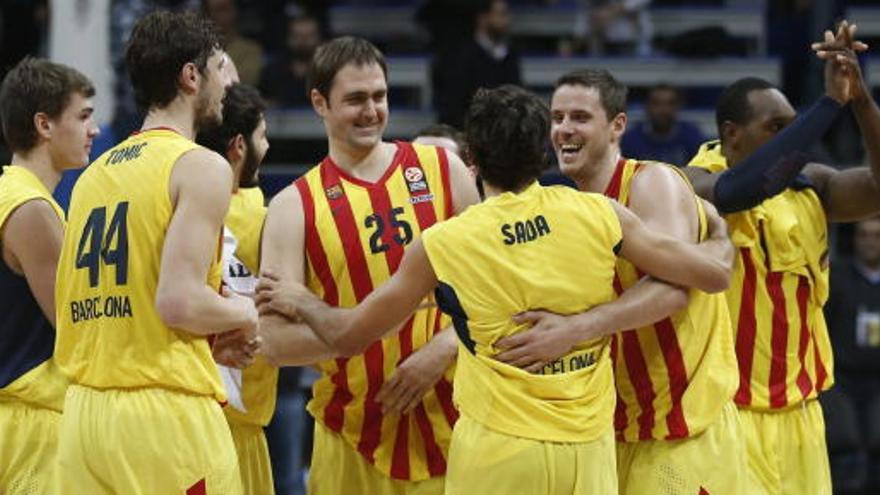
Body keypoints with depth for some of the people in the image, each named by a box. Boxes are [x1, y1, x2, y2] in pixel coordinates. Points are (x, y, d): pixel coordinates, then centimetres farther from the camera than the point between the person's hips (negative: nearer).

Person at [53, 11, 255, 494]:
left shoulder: (94, 175, 16)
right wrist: (243, 314, 3)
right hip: (164, 414, -7)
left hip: (84, 412, 7)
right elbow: (179, 302, -17)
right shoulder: (201, 167, -7)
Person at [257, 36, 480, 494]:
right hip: (355, 435, -1)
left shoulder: (441, 170, 5)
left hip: (451, 419, 1)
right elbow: (276, 341, -8)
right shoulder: (295, 208, 0)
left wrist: (443, 348, -10)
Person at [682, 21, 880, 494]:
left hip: (800, 410, 6)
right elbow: (753, 185, -32)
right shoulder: (692, 186, -12)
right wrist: (831, 101, -28)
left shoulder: (809, 186, 5)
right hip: (728, 412, -6)